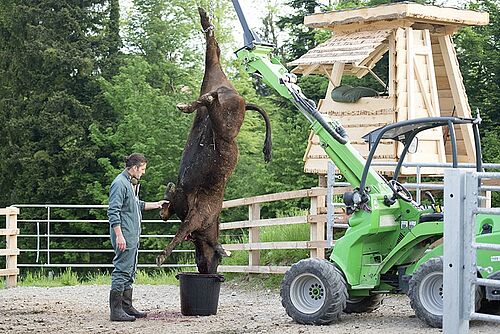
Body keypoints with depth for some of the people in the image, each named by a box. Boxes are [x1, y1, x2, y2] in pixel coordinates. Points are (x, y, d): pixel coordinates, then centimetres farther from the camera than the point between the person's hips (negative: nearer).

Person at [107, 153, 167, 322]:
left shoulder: (132, 184, 17)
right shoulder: (120, 184, -15)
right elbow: (113, 211, -19)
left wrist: (156, 205, 33)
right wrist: (119, 235, -23)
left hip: (133, 236, 11)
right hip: (124, 236, -11)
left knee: (130, 272, 15)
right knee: (121, 271, -10)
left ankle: (127, 306, 22)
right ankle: (116, 310, -8)